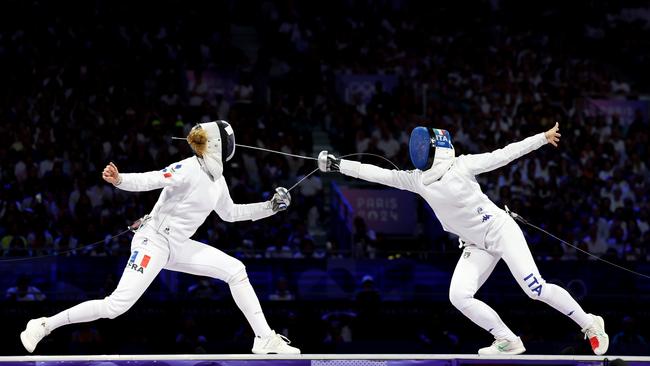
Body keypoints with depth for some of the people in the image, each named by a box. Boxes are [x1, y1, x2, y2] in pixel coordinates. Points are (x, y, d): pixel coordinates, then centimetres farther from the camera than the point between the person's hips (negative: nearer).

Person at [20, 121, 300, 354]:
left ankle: (265, 339, 3)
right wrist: (119, 180, -47)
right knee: (117, 306, -18)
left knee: (235, 270, -1)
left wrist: (270, 207, 21)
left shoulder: (216, 178, 9)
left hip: (177, 246, 9)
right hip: (153, 241, -9)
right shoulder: (189, 169, -18)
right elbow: (149, 180, -27)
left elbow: (229, 213, 26)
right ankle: (43, 326, -7)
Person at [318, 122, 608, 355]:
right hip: (476, 245, 6)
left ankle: (590, 325, 1)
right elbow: (378, 174, 2)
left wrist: (543, 137, -10)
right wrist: (337, 165, -2)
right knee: (459, 296, -13)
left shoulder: (461, 165, -14)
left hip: (500, 230, -6)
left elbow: (503, 155, -9)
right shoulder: (417, 179, 0)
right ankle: (507, 341, 0)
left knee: (535, 289, -15)